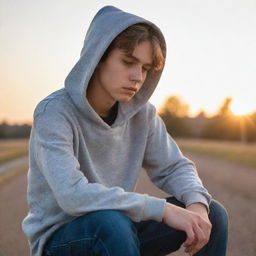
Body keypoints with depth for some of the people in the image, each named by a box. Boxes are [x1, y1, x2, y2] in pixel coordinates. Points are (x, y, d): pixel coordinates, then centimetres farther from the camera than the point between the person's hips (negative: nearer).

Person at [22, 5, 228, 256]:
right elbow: (73, 195, -34)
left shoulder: (141, 114, -5)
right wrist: (163, 209, -34)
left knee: (213, 214, -7)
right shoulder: (54, 113, -22)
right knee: (111, 222, -37)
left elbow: (174, 167, 3)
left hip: (116, 232, 6)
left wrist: (197, 204, -20)